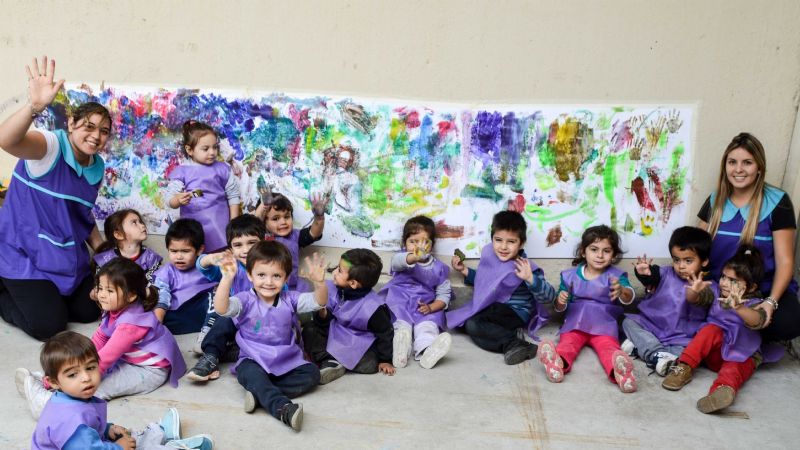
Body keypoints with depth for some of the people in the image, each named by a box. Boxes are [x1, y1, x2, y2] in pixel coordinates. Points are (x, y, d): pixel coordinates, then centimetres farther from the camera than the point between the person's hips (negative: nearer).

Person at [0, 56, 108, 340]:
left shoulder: (97, 168, 2)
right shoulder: (50, 146, -19)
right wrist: (34, 107, -60)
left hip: (67, 257, 7)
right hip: (23, 254, -7)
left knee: (89, 311, 9)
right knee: (49, 326, -12)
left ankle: (24, 294, 30)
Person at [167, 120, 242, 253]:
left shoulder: (223, 169, 1)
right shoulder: (181, 172, -2)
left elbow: (234, 196, 6)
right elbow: (170, 200, -4)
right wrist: (179, 200, -27)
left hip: (220, 227, 1)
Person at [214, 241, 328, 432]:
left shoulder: (289, 299, 1)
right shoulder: (246, 300, -7)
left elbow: (318, 302, -11)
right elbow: (221, 308, -26)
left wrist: (320, 282, -32)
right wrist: (227, 278, -39)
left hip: (286, 361, 3)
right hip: (253, 360, -3)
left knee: (311, 373, -19)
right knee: (250, 374, -35)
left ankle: (260, 392, -26)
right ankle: (283, 408, -48)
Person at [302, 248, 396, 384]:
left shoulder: (372, 307, -26)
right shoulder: (332, 289, -12)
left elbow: (385, 333, -13)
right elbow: (324, 324, -4)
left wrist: (385, 361, -6)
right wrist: (322, 315, -28)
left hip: (360, 345, -4)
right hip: (336, 335, 5)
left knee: (369, 364, -31)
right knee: (309, 330, -14)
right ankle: (331, 362, -24)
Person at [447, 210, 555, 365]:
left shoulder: (525, 267, -15)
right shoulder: (489, 254, 5)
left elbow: (548, 297, -20)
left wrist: (530, 278, -35)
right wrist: (464, 270, 13)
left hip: (517, 315, -7)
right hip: (493, 314, 7)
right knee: (471, 325, -22)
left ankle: (511, 343, -28)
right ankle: (513, 344, -30)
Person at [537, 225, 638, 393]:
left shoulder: (616, 275, 3)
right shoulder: (571, 276, 11)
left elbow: (629, 298, -18)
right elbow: (560, 308, 15)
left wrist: (621, 291, -44)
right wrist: (560, 301, -12)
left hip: (604, 324, -2)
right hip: (575, 322, 2)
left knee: (608, 346, -31)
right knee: (567, 341, -29)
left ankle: (619, 371, -62)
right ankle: (558, 362, -60)